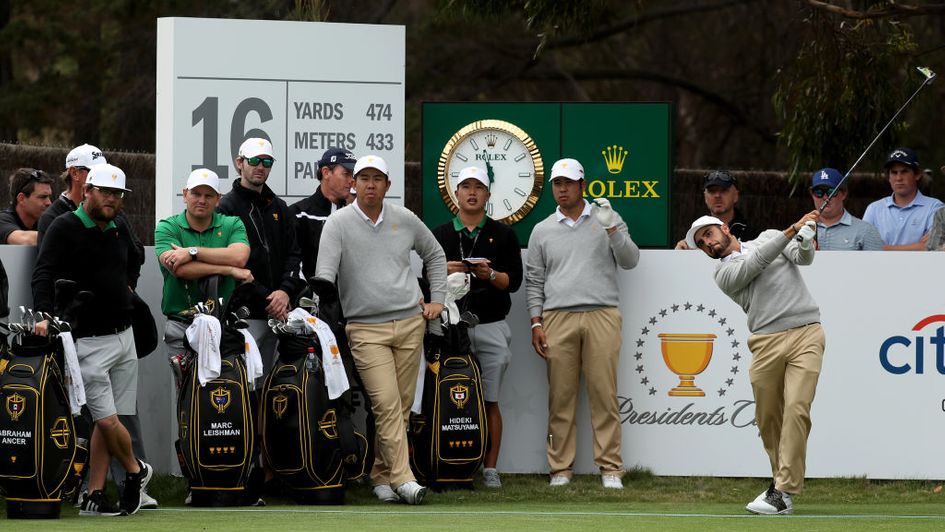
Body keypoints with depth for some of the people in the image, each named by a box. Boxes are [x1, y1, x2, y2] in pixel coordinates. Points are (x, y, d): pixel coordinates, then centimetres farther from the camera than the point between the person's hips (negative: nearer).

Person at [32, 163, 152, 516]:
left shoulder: (119, 231, 14)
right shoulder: (65, 228, -7)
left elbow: (134, 260, 37)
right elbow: (43, 275, -18)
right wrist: (44, 315, -32)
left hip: (124, 337, 6)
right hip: (89, 342, -6)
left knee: (106, 422, 5)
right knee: (108, 420, -11)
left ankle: (94, 497, 7)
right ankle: (136, 472, 13)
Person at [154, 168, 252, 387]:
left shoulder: (232, 225, 11)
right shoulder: (167, 228, 6)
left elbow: (239, 257, -10)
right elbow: (179, 269, -11)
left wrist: (193, 252, -13)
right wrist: (230, 270, -11)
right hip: (182, 326, -1)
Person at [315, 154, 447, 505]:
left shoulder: (405, 220, 9)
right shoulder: (339, 224, -3)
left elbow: (435, 255, 25)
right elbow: (324, 275, -9)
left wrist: (437, 299, 17)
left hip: (410, 322, 4)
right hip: (366, 328, -4)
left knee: (402, 405, 4)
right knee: (386, 405, -14)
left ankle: (381, 475, 13)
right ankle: (402, 478, -17)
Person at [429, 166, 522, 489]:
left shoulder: (502, 235, 10)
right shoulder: (440, 236, 15)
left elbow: (514, 280, 4)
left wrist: (490, 275, -14)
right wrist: (444, 272, -9)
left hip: (490, 328, -1)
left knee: (489, 401, -2)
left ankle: (489, 469, 0)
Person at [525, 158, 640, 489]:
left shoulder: (606, 220, 11)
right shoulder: (543, 231, 15)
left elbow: (630, 261, 1)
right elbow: (534, 280, 14)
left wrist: (611, 229, -13)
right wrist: (536, 323, 4)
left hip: (602, 316, -1)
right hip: (558, 318, 1)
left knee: (604, 394, -5)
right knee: (560, 397, -1)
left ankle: (610, 468, -3)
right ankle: (560, 468, 2)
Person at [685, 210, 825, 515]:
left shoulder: (769, 236, 20)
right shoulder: (724, 274, 12)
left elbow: (802, 257, 6)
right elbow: (758, 262, -4)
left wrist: (805, 241, -17)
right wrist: (792, 231, -11)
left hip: (807, 333, -1)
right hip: (767, 343, 1)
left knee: (797, 409, -13)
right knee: (768, 418, 0)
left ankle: (783, 493, -16)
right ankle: (783, 480, 18)